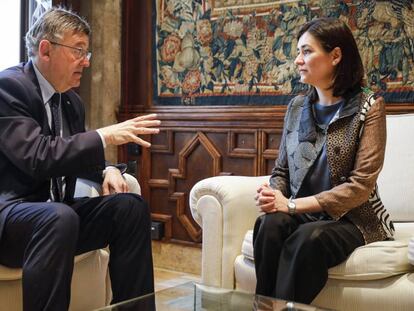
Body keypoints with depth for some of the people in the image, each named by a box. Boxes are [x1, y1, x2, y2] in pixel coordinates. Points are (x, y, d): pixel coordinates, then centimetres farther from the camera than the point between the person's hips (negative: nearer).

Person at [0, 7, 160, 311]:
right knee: (60, 217, -37)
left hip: (56, 212, 8)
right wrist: (105, 136, -25)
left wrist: (106, 170, 1)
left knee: (131, 206, -8)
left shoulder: (72, 100, 11)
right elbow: (37, 157, -25)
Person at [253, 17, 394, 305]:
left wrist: (292, 205, -19)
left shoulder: (368, 107, -7)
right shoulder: (297, 107, 8)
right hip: (303, 216, 4)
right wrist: (273, 195, -11)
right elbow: (282, 170, 14)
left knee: (309, 238, -36)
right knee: (270, 224, -30)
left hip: (352, 219, -3)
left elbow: (361, 185, -14)